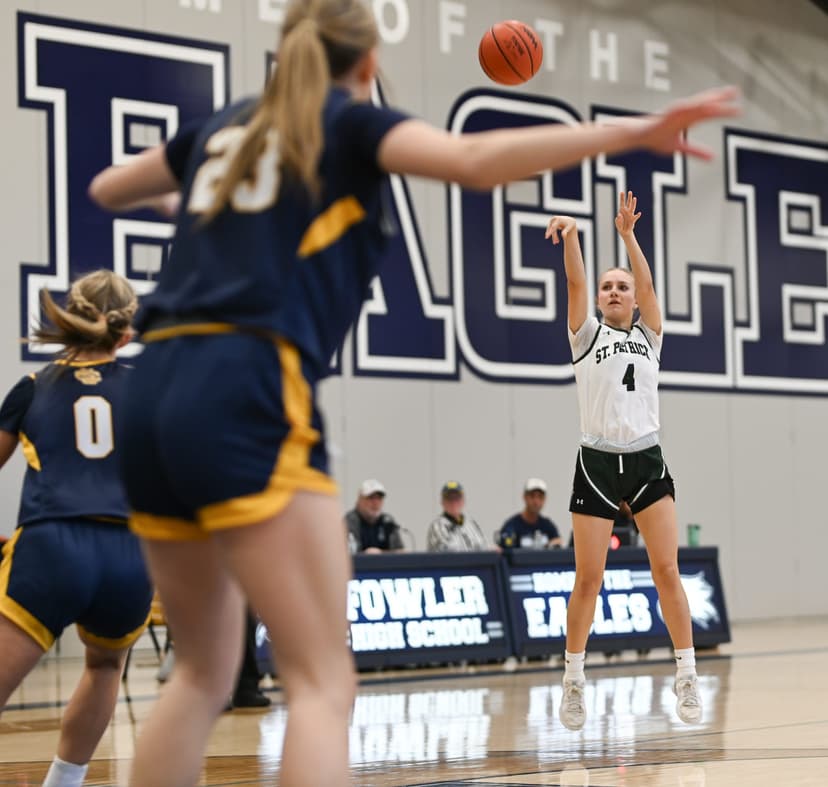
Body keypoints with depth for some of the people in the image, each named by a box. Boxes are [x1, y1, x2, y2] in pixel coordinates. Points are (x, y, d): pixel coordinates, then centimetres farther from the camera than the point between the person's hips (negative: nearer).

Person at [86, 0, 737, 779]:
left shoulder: (224, 125, 24)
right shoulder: (351, 122, 8)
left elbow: (106, 190, 39)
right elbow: (474, 160, -11)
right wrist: (635, 132, -10)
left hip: (157, 396, 7)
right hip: (244, 397, -7)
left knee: (203, 672, 17)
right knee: (322, 683, -6)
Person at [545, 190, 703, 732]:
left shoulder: (649, 337, 14)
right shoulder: (586, 336, 10)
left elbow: (647, 284, -2)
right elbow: (576, 283, -6)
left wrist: (627, 234, -15)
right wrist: (571, 235, -22)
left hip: (647, 462, 1)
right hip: (597, 463, -1)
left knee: (668, 572, -5)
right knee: (588, 580, -1)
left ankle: (687, 677, 0)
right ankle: (574, 681, 12)